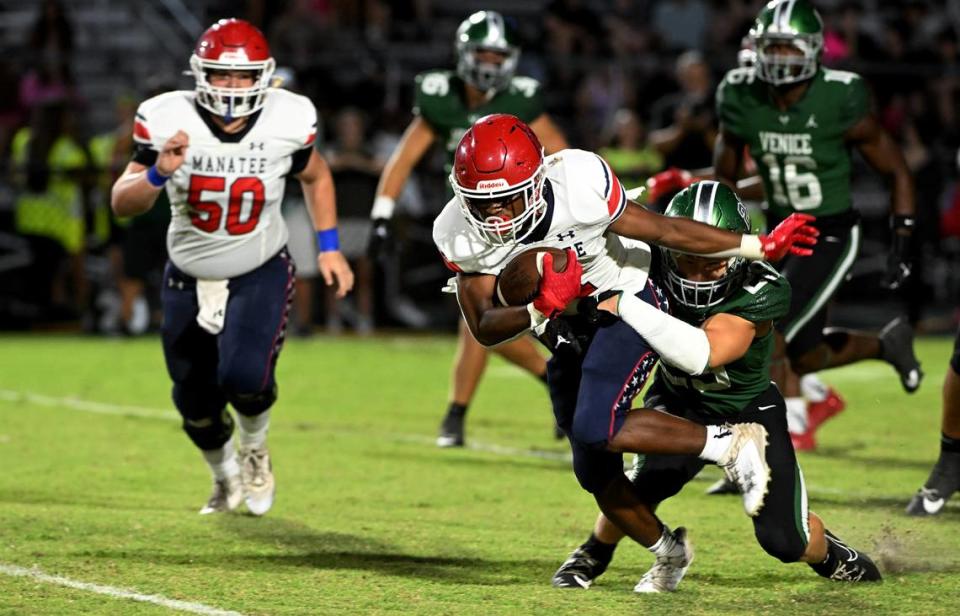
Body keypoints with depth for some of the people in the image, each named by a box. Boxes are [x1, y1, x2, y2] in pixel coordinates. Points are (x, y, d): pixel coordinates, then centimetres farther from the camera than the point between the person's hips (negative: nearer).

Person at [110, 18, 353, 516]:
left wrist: (329, 248, 2)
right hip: (190, 278, 2)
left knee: (244, 377, -25)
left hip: (261, 273, -1)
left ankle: (255, 451, 10)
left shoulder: (287, 121, -16)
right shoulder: (169, 121, -19)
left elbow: (315, 177, 7)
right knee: (196, 404, 10)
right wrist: (158, 174, -34)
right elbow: (122, 204, -15)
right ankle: (225, 479, 44)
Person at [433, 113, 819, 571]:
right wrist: (537, 312, -39)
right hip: (566, 332, 5)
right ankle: (666, 551, 33)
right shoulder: (461, 236, -20)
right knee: (595, 472, 9)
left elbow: (663, 230, -18)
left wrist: (761, 246, -12)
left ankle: (731, 445, -13)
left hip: (627, 303, -5)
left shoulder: (578, 187, -30)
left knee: (596, 429, -26)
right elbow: (484, 329, -18)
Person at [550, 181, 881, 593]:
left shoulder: (756, 295, -35)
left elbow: (703, 353, -50)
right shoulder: (654, 274, -26)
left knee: (783, 540, -6)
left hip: (748, 409, -1)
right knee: (642, 486, -27)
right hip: (679, 404, 1)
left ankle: (828, 553, 33)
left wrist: (625, 307, -53)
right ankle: (594, 554, 7)